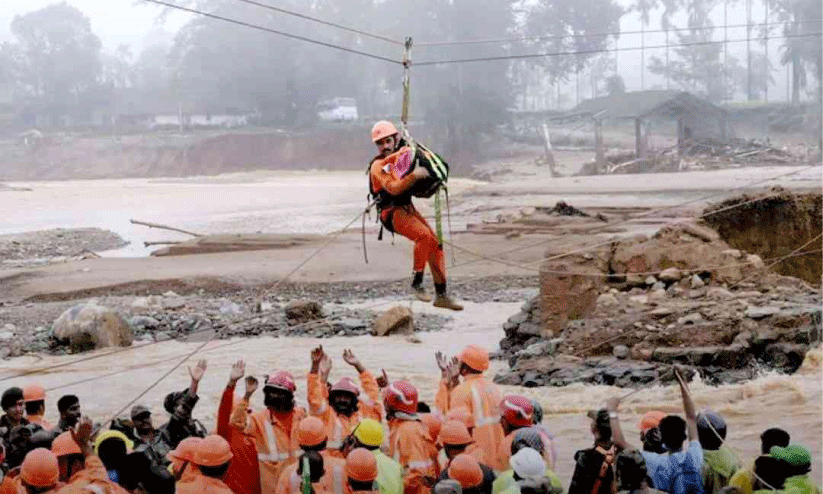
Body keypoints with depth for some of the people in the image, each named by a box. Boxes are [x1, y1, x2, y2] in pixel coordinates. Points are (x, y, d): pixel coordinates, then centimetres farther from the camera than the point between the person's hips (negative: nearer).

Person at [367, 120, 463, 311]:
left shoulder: (403, 154, 11)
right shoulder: (378, 166, -12)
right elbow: (393, 188, -27)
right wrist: (414, 175, -37)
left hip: (408, 209, 8)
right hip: (392, 212, -8)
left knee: (435, 244, 1)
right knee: (423, 235, -30)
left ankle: (441, 295, 7)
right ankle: (417, 282, -20)